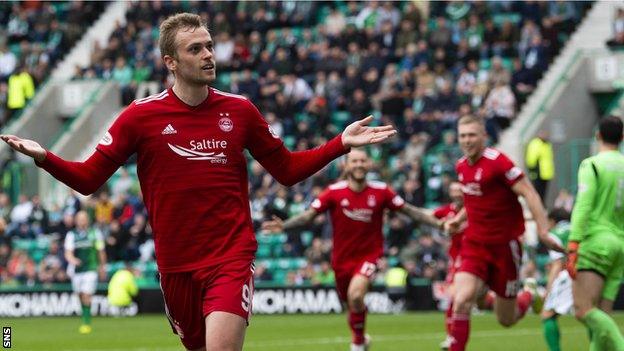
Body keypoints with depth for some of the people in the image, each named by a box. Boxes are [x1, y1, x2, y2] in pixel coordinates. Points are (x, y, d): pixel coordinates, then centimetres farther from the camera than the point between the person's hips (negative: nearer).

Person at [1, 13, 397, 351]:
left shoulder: (239, 110, 3)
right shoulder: (141, 115, -2)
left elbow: (287, 170, 14)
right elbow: (87, 178, -1)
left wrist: (341, 143, 4)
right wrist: (43, 157, -18)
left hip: (232, 256, -1)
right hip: (176, 264, 1)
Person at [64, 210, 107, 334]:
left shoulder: (95, 233, 1)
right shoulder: (71, 235, 2)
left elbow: (101, 252, 10)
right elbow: (68, 253, -7)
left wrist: (102, 267, 14)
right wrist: (72, 259, -29)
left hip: (91, 269, -3)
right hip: (76, 270, 3)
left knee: (86, 296, -14)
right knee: (81, 296, 9)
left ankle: (86, 323, -13)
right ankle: (86, 321, 27)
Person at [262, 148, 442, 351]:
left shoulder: (380, 191, -7)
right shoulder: (335, 192, -8)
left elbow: (409, 211, 1)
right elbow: (309, 215, -9)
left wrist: (438, 223, -5)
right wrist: (283, 226, -24)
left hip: (369, 255, -2)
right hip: (342, 257, 2)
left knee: (355, 296, -26)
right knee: (349, 302, 14)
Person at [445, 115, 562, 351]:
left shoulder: (497, 162, -16)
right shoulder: (461, 166, 7)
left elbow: (529, 194, -20)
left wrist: (543, 230, -29)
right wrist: (458, 220, 11)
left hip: (505, 245, -5)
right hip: (474, 245, 5)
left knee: (506, 319, 6)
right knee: (461, 302, -18)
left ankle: (527, 298, 40)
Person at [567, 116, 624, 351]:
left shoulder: (591, 165, -5)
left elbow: (583, 205, -16)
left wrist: (573, 246, -19)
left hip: (596, 242, -7)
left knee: (583, 310, -13)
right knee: (601, 316, 5)